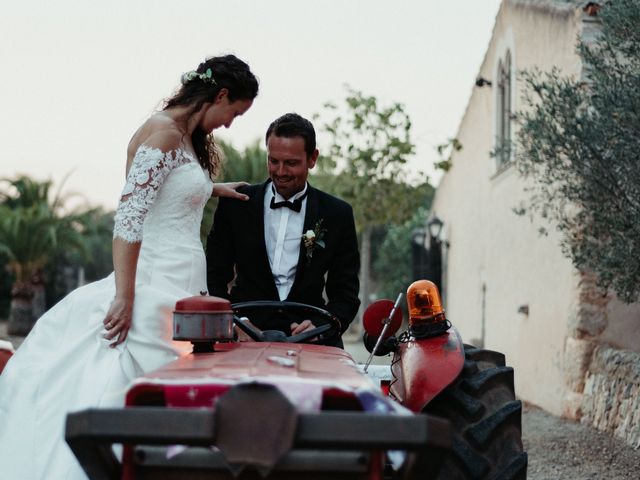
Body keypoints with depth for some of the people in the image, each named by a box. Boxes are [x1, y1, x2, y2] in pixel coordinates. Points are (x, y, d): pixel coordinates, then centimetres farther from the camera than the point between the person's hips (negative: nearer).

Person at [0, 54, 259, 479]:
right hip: (155, 288, -10)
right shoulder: (163, 133, -12)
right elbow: (129, 215, -19)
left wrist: (210, 188, 31)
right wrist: (124, 297, -23)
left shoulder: (187, 138, 16)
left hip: (181, 291, 10)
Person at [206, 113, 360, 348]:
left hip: (307, 338, 0)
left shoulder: (337, 215, 6)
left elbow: (345, 293, 6)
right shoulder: (235, 204, 7)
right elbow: (214, 277, 9)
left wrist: (320, 328, -15)